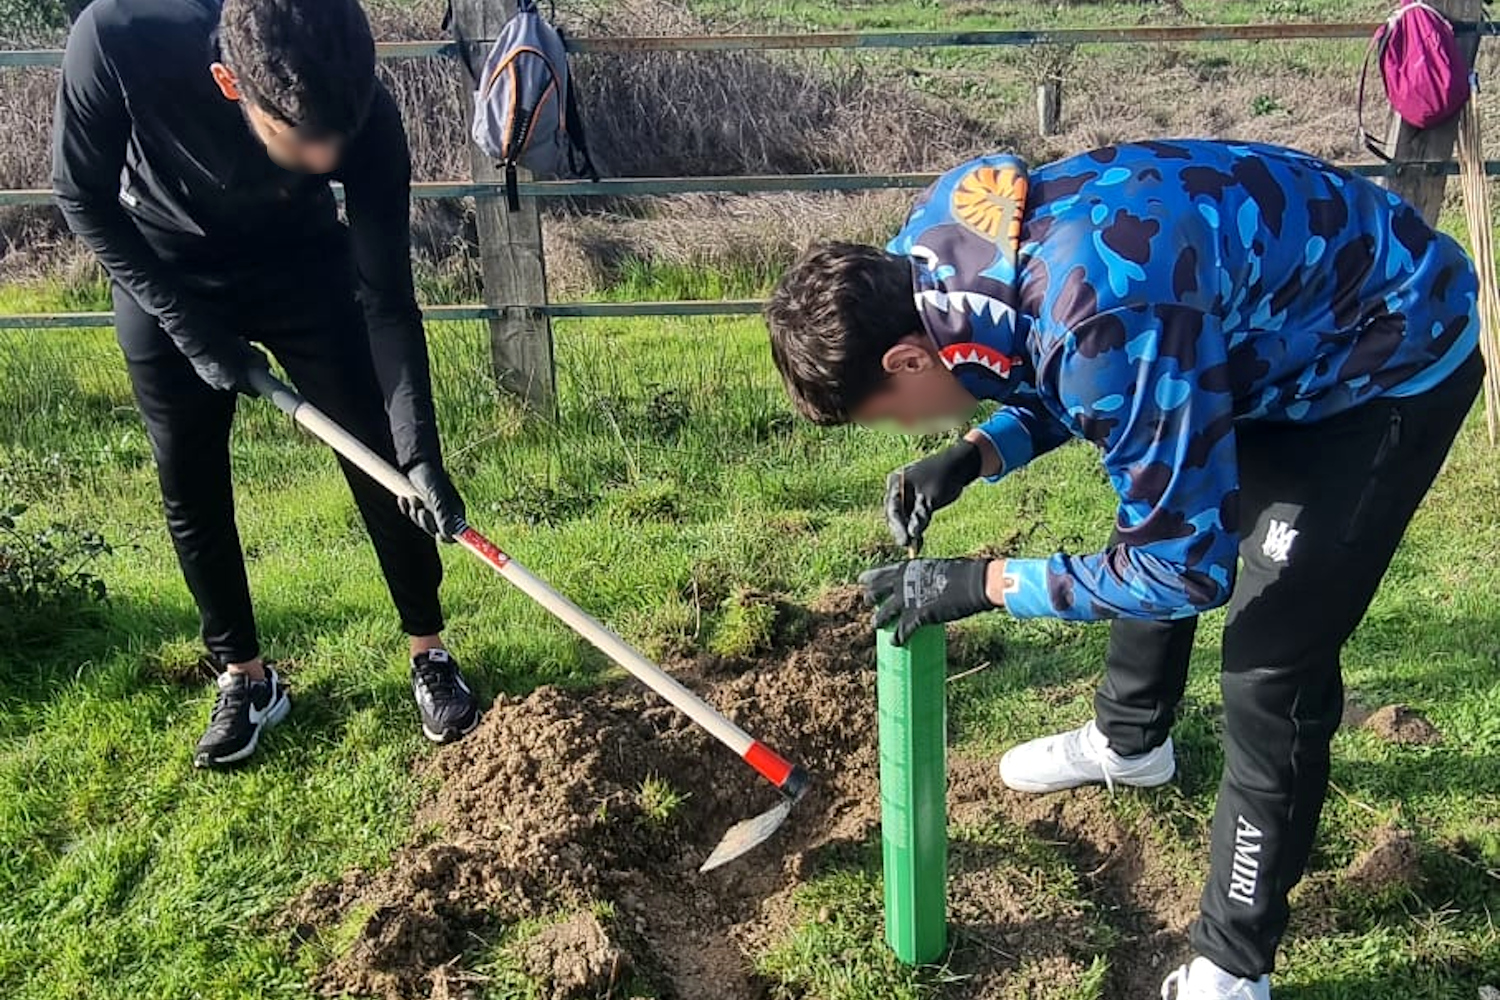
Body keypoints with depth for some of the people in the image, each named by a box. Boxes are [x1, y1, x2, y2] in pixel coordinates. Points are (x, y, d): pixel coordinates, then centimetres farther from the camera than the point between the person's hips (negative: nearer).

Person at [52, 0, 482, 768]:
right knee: (190, 489, 4)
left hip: (302, 267, 0)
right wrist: (192, 326, -20)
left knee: (379, 461, -2)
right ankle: (245, 677, 21)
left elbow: (387, 299, -23)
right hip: (164, 277, 0)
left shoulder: (363, 117, -32)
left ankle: (429, 654, 16)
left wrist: (420, 451, -29)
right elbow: (84, 195, -18)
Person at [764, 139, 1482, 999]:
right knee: (1147, 535, 21)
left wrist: (980, 584, -21)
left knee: (1274, 667, -10)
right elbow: (1063, 386, 6)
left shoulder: (1109, 329, -40)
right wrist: (973, 457, -10)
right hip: (1265, 325, 9)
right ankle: (1130, 739, 49)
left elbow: (1187, 565, -27)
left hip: (1393, 350, -8)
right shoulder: (930, 253, -13)